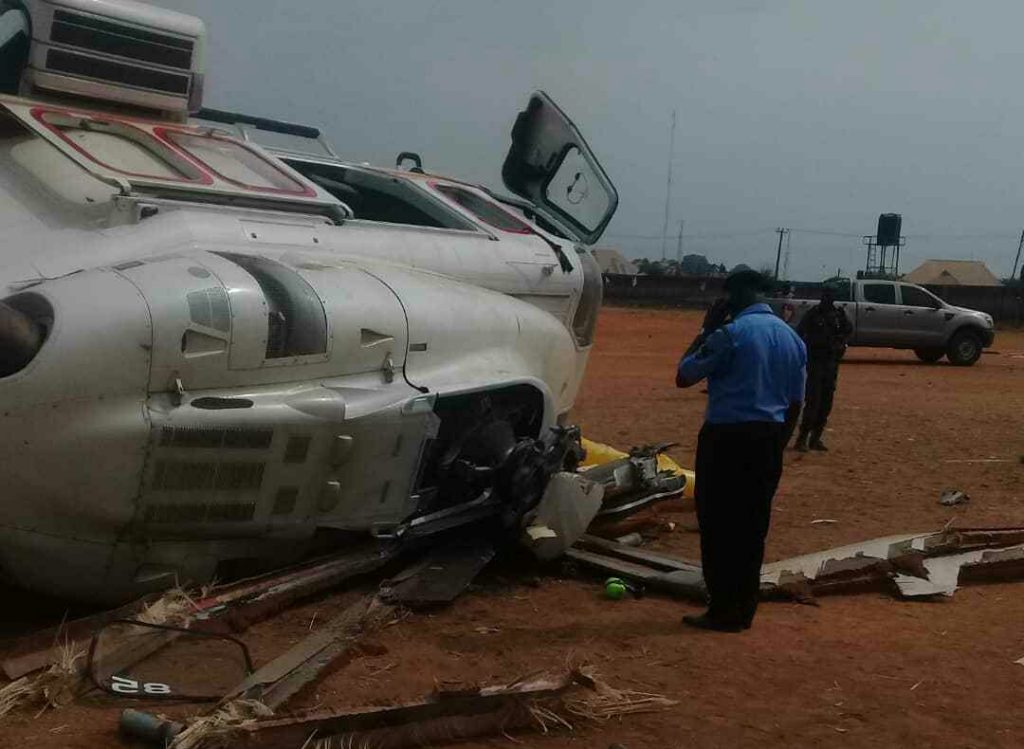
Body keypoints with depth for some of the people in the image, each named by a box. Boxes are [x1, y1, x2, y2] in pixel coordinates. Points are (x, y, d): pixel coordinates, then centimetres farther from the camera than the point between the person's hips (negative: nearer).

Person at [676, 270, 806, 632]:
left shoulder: (730, 334, -12)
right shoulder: (792, 338, 10)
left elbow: (683, 376, -6)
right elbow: (795, 402, 13)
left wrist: (706, 330, 1)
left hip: (727, 437, -7)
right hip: (768, 439, 7)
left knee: (719, 526, 1)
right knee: (753, 527, 12)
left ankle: (723, 611, 3)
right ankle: (744, 610, 17)